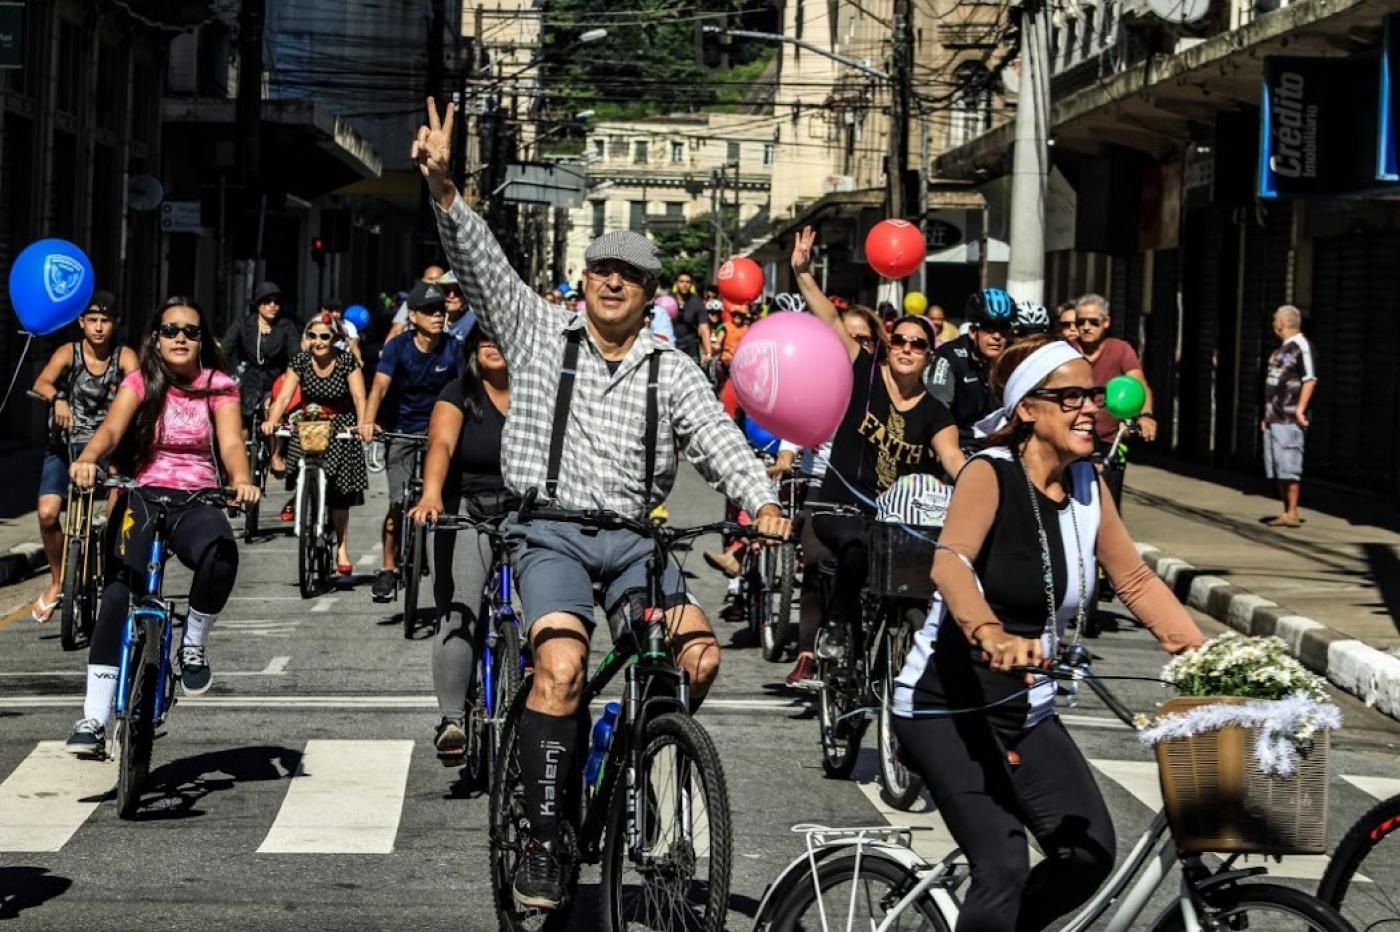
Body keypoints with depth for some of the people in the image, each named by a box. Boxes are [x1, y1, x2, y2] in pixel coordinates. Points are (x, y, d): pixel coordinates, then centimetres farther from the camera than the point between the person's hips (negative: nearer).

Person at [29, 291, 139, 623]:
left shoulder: (124, 356, -4)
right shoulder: (69, 352, -5)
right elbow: (42, 382, -22)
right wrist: (58, 399, -45)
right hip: (65, 445, 0)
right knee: (48, 512, -17)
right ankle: (57, 581, 4)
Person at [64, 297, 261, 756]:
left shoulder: (218, 387, 6)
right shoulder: (140, 383, 5)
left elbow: (231, 442, -9)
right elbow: (111, 429, -12)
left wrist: (241, 481, -32)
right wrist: (87, 460, -35)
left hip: (197, 500, 0)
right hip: (143, 496, 0)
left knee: (221, 552, -35)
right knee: (118, 592, -21)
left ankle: (194, 644, -8)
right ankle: (94, 719, -19)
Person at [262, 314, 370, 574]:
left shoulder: (347, 362, -9)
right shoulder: (300, 362, -5)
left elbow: (359, 397, -18)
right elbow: (284, 396, -14)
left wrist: (363, 422, -37)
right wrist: (272, 421, -32)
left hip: (341, 429, -1)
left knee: (339, 494, -3)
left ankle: (342, 548, 7)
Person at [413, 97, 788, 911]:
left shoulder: (672, 369, 11)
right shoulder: (540, 332, 8)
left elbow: (718, 437, -2)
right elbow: (480, 262, -2)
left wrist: (763, 502, -21)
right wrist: (443, 186, -17)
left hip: (635, 538, 3)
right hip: (551, 534, -2)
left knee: (700, 653, -20)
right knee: (562, 667, -27)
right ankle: (543, 841, -17)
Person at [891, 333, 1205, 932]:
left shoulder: (1088, 484, 2)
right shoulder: (989, 474, -17)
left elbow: (1136, 582, 9)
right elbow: (950, 563, -34)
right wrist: (990, 635, -53)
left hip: (1026, 712, 7)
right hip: (947, 708, -7)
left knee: (1091, 852, -6)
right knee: (1005, 864, -20)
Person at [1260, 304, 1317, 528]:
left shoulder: (1301, 346, -10)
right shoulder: (1282, 348, 19)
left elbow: (1310, 380, -17)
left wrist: (1300, 409, -22)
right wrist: (1267, 416, 22)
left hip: (1290, 420, -10)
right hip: (1275, 418, 10)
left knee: (1288, 467, -9)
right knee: (1278, 469, 10)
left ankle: (1292, 514, -6)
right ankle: (1286, 513, 15)